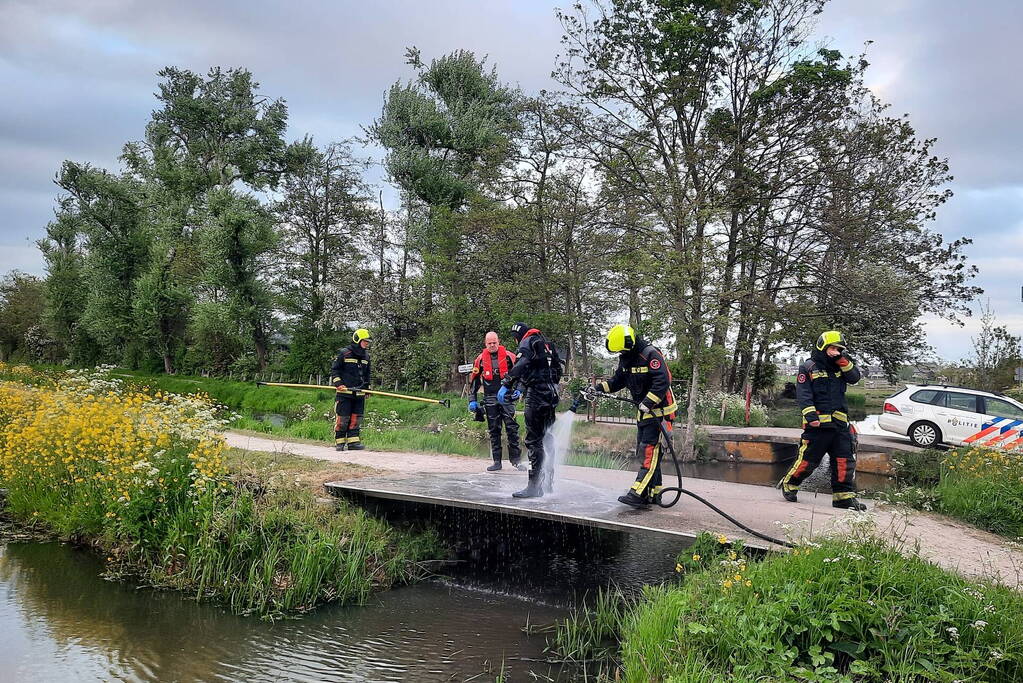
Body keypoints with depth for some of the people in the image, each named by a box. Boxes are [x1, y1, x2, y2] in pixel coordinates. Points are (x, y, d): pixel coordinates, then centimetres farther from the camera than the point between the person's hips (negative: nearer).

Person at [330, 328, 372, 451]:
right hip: (345, 392, -6)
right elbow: (334, 370, -1)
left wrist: (367, 388, 23)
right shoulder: (344, 353, -4)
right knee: (342, 418, -4)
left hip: (359, 394, 6)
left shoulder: (366, 356, 15)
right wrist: (338, 383, -12)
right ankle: (339, 442, 4)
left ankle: (353, 441, 6)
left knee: (356, 418, 2)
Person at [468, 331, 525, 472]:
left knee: (512, 428, -7)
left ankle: (516, 459, 0)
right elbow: (474, 380, 14)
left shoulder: (508, 356, 1)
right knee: (494, 431, 5)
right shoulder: (480, 359, 8)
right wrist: (473, 400, 10)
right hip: (490, 399, 2)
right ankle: (497, 461, 10)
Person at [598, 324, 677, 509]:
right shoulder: (625, 358, 7)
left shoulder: (651, 354, -20)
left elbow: (662, 381, -26)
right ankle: (654, 493, 19)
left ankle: (638, 494, -19)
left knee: (649, 452, -14)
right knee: (644, 453, 11)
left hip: (658, 410, -9)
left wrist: (648, 402, -31)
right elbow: (618, 380, 14)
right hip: (643, 411, 10)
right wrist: (599, 387, 0)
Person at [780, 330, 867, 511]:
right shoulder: (808, 367, 0)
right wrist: (810, 415, -19)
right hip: (818, 423, -5)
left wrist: (845, 362, -4)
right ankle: (789, 484, 18)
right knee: (808, 458, -2)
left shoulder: (839, 367, 19)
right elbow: (803, 394, -8)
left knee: (845, 460, 3)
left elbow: (855, 378, 7)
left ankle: (844, 495, 11)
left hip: (839, 422, 6)